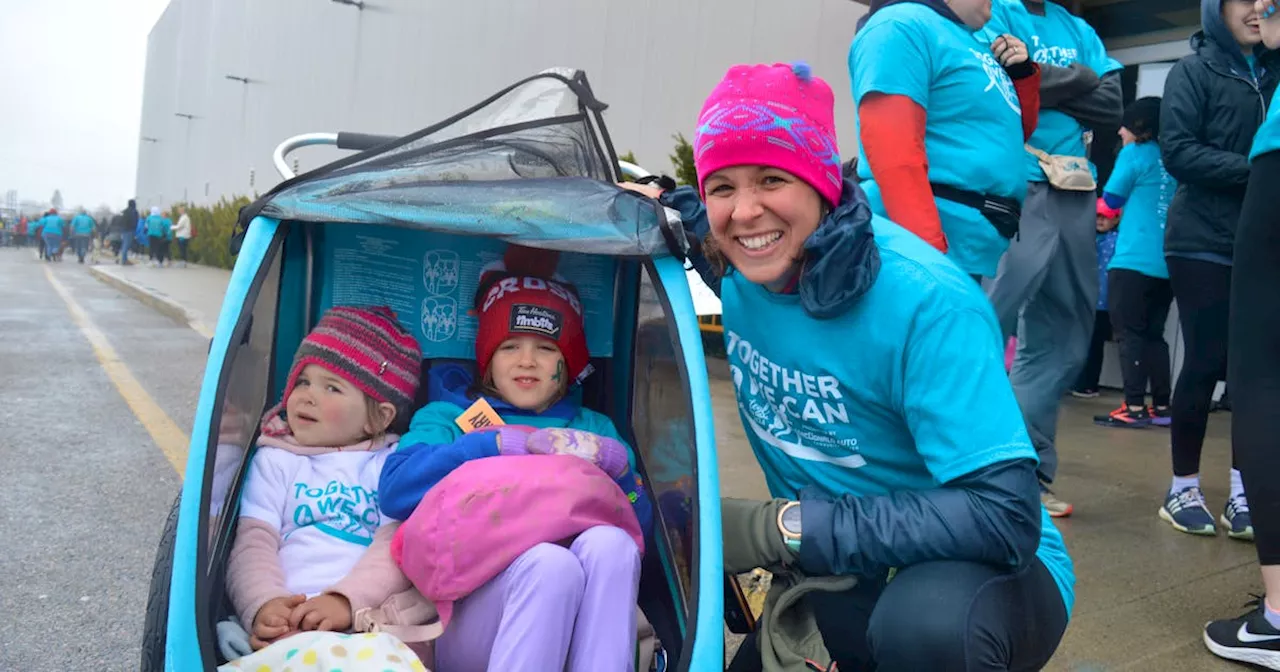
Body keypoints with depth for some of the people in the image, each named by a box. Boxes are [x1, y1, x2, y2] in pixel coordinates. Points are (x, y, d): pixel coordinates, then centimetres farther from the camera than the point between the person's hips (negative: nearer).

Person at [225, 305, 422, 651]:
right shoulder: (275, 460, 20)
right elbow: (254, 542, 7)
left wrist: (348, 600, -20)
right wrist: (263, 605, -15)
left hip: (372, 614, 1)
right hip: (289, 616, 0)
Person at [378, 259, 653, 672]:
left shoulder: (594, 428, 21)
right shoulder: (448, 416, 13)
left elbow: (641, 524, 10)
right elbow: (394, 491, -8)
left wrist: (616, 463, -10)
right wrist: (512, 443, -15)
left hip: (580, 627, 2)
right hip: (466, 609, -2)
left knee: (609, 543, -29)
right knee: (551, 563, -34)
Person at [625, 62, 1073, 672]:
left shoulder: (925, 301, -26)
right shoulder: (740, 271, -7)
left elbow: (1006, 516, -30)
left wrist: (786, 527, -30)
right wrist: (668, 208, 0)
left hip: (986, 570, -6)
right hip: (836, 574, 7)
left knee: (926, 618, -37)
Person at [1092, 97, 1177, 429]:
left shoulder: (1135, 153, -2)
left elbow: (1109, 204, 4)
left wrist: (1104, 214, 25)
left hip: (1134, 260, -6)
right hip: (1167, 262, 6)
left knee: (1130, 333, -4)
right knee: (1153, 334, 12)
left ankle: (1135, 407, -7)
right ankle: (1162, 407, 12)